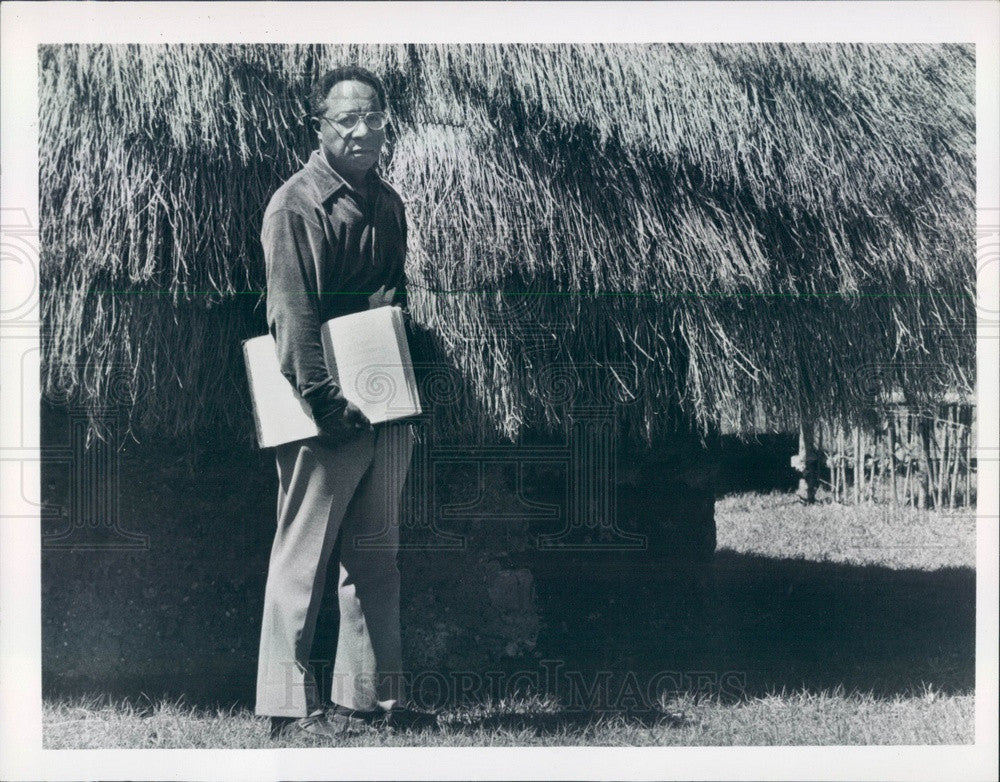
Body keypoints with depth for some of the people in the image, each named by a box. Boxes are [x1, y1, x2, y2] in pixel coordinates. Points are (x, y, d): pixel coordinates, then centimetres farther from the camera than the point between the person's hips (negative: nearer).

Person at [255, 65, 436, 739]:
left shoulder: (387, 203, 14)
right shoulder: (297, 204, -9)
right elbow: (291, 312, -15)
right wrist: (325, 400, -21)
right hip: (329, 411, -8)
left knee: (377, 557, 12)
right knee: (304, 555, -2)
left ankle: (372, 695, 20)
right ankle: (291, 705, 4)